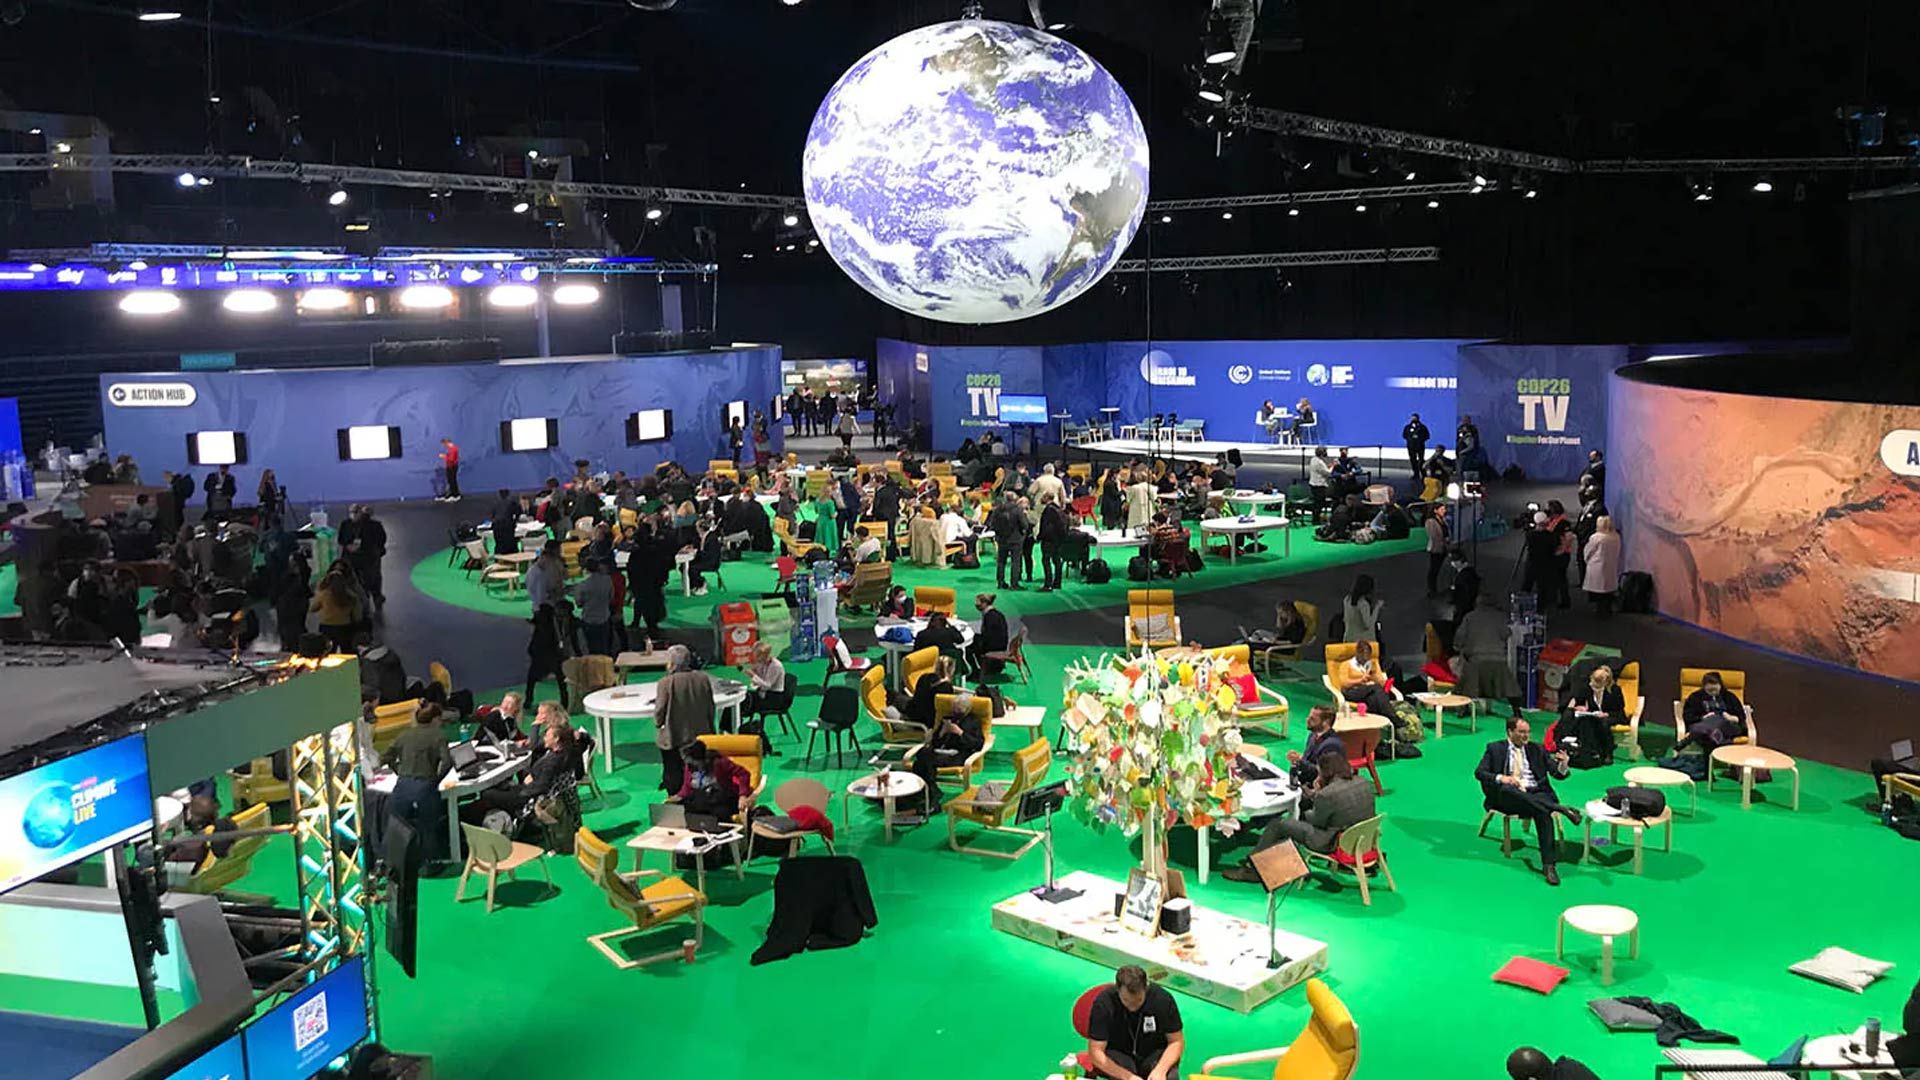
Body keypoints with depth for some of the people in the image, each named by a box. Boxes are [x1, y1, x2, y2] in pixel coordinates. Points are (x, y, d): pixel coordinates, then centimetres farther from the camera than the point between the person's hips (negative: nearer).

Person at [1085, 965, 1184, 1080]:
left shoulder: (1163, 1000, -19)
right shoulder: (1103, 1004, -23)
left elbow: (1177, 1041, -8)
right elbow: (1095, 1051, -22)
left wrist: (1160, 1070, -26)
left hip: (1154, 1054, 1)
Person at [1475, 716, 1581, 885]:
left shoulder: (1536, 749, 19)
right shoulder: (1495, 748, 13)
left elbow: (1558, 774, 13)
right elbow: (1479, 772, 2)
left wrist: (1563, 765, -11)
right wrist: (1500, 778, -17)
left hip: (1535, 794, 1)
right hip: (1508, 798, -1)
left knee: (1543, 813, -34)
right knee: (1507, 789, -37)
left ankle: (1548, 865, -38)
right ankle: (1562, 809, -37)